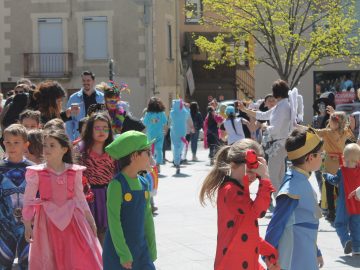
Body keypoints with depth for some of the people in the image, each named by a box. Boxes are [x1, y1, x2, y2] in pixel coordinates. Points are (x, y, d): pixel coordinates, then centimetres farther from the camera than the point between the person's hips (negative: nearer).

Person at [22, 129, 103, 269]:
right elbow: (28, 201, -1)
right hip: (47, 221, -2)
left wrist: (91, 221, 10)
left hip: (71, 219, 2)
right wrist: (27, 226, -2)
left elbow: (80, 198, 9)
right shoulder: (36, 172, -5)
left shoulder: (74, 172, 1)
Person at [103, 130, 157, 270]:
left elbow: (148, 217, 11)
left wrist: (152, 249, 11)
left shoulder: (144, 183, 5)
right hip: (118, 248, -6)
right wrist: (124, 254, -17)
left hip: (141, 248, 6)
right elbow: (114, 221, -16)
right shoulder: (117, 184, -14)